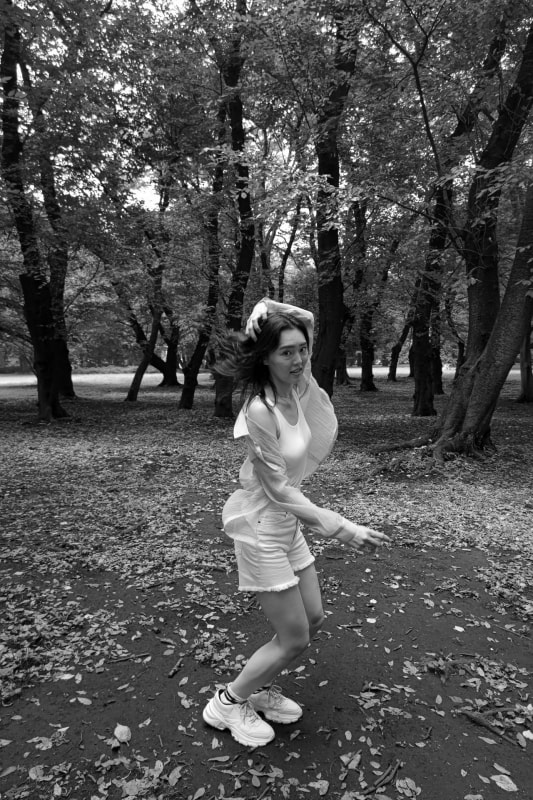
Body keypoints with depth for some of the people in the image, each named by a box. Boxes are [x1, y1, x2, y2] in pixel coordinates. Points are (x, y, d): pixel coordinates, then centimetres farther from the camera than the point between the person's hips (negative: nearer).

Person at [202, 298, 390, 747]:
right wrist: (342, 529, -23)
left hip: (288, 524, 8)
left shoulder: (297, 391, -5)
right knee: (294, 639, 4)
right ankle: (228, 703, 26)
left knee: (313, 620, 18)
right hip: (261, 528, -8)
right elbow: (279, 491, -23)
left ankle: (262, 689, 40)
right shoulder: (260, 411, -27)